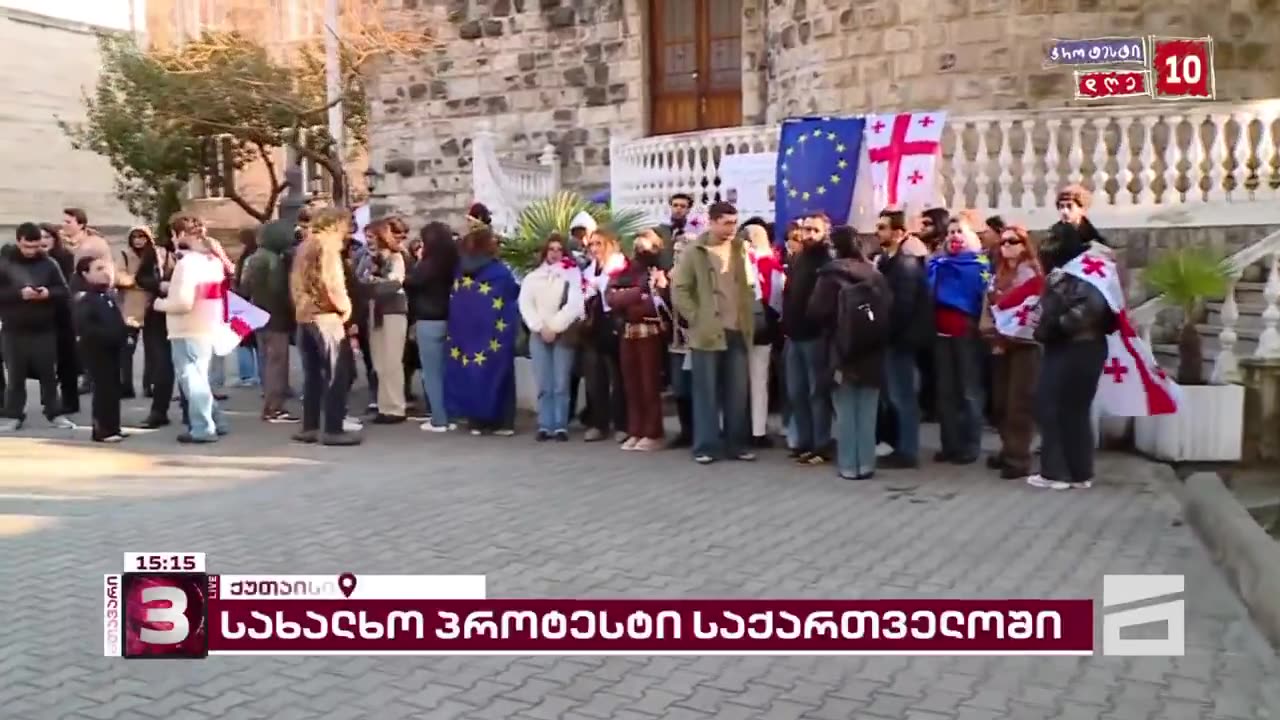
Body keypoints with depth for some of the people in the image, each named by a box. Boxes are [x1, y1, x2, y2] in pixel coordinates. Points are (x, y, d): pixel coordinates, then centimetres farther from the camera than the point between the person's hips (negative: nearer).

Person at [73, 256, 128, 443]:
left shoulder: (109, 296, 15)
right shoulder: (85, 299, -12)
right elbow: (82, 326, -24)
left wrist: (124, 333, 8)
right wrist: (106, 334, -28)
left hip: (112, 348, 8)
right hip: (96, 350, -8)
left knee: (114, 388, 11)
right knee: (104, 388, -8)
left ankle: (112, 427, 19)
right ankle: (102, 430, -2)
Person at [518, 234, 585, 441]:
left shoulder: (572, 274, 4)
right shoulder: (532, 277, 13)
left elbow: (575, 305, -6)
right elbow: (525, 305, 4)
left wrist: (554, 327, -10)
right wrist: (541, 327, -8)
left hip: (563, 335, -2)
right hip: (538, 335, 2)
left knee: (561, 384, -6)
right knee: (543, 385, -1)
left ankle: (561, 426, 0)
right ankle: (545, 426, 3)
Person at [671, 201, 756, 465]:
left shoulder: (740, 250, 10)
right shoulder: (694, 253, -2)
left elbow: (749, 287, 17)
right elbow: (679, 291, -4)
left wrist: (749, 321, 8)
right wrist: (697, 319, -9)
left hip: (737, 332, 4)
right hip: (707, 332, -4)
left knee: (738, 391, 7)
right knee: (707, 391, 1)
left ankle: (737, 443, 17)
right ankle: (706, 445, 8)